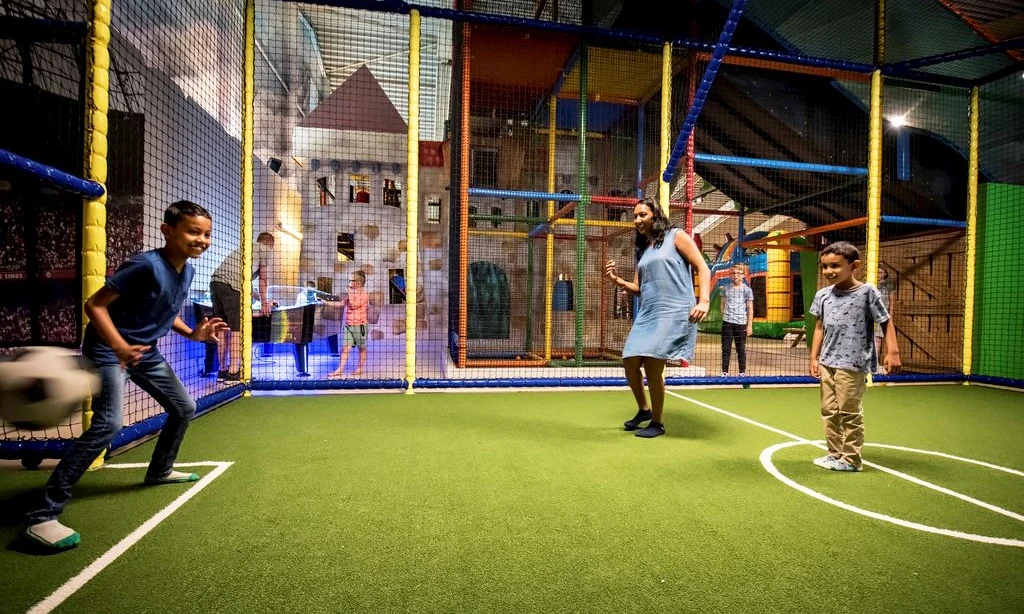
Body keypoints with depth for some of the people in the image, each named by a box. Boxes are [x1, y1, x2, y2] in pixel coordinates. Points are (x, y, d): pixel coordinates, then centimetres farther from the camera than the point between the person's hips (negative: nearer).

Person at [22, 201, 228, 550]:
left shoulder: (187, 270, -1)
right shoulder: (146, 265, -26)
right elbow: (94, 305, -25)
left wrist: (192, 334, -1)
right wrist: (120, 347, -38)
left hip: (146, 351, 9)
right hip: (108, 350, -9)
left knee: (184, 407, 15)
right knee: (109, 422, -24)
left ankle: (159, 471, 36)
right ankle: (42, 515, -13)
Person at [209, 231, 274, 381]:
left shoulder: (245, 248, 34)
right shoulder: (266, 250, 12)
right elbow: (264, 278, 10)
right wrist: (264, 303, 19)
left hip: (215, 281, 8)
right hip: (232, 285, -8)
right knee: (237, 329, -6)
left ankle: (223, 371, 17)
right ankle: (233, 372, -9)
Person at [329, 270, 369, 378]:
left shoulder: (364, 294, -11)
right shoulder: (351, 294, 14)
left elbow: (354, 305, -24)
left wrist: (350, 293, -15)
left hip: (359, 325, -7)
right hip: (348, 325, 7)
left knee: (361, 348, 8)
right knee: (345, 348, 1)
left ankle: (360, 368, 20)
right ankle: (340, 370, 0)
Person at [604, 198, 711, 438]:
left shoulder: (676, 236, 2)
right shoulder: (642, 249, 19)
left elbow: (703, 269, -5)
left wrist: (704, 301, -19)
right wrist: (616, 279, 1)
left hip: (673, 313, -7)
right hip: (646, 315, 7)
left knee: (652, 366, -11)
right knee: (630, 362, 1)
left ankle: (657, 423, 10)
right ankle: (644, 410, 27)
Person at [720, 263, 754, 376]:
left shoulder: (747, 290, 1)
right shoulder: (726, 288, 8)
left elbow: (750, 309, 1)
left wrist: (750, 325, -3)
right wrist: (723, 317, 7)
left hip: (741, 323, -2)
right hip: (727, 322, 2)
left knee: (741, 349, 6)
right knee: (726, 348, 3)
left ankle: (742, 373, 16)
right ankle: (724, 372, 8)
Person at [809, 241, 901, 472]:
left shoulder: (867, 292, -8)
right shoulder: (823, 295, 7)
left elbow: (886, 322, -3)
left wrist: (892, 352, -13)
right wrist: (814, 357, 12)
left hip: (852, 363, -6)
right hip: (827, 363, 6)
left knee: (849, 412, 1)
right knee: (829, 410, 13)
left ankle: (850, 459, 14)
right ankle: (835, 453, 26)